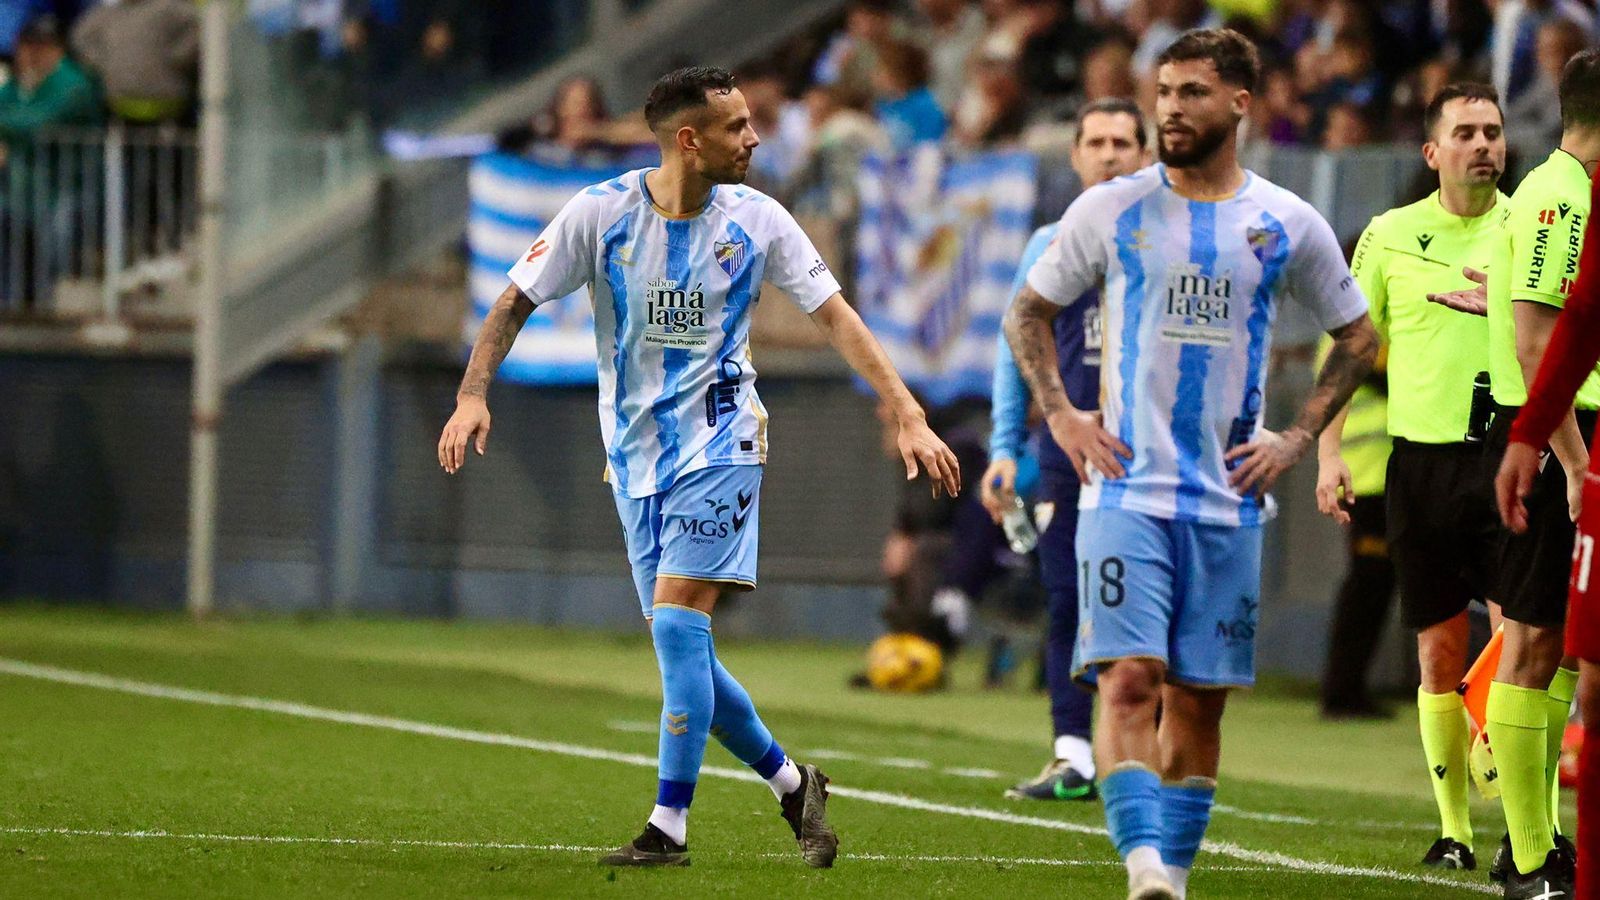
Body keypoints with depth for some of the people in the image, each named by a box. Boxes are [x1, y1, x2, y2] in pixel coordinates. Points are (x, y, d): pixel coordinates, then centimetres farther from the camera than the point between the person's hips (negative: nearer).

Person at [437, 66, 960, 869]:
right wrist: (473, 394, -16)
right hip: (635, 454, 3)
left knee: (677, 626, -16)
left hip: (719, 443, -3)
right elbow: (516, 302, 0)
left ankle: (669, 825, -12)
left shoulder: (756, 220, -4)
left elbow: (836, 317, 1)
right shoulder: (602, 213, -5)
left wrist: (908, 417, -5)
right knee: (682, 649, 4)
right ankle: (791, 785, 21)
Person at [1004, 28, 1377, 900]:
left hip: (1228, 498, 2)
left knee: (1199, 699, 6)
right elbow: (1028, 312, 14)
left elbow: (1356, 338, 16)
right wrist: (1061, 415, 1)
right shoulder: (1111, 210, 2)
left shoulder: (1287, 225, 4)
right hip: (1124, 490, -2)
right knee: (1129, 680, -16)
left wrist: (1296, 437, 5)